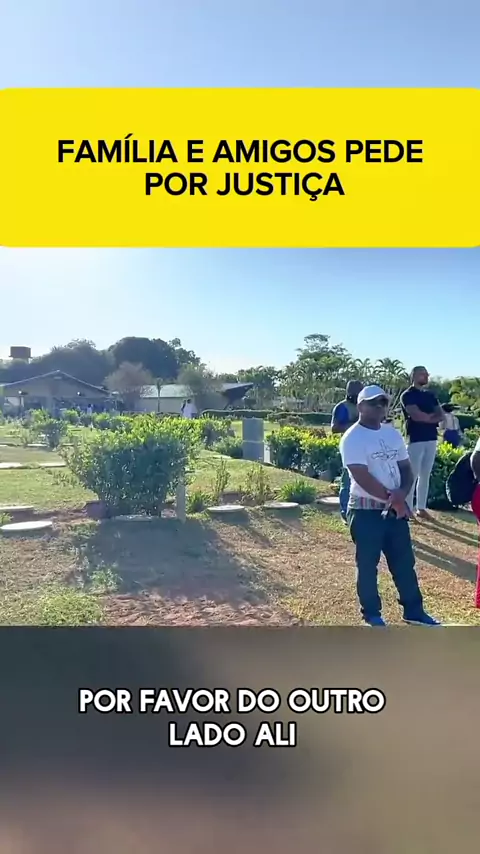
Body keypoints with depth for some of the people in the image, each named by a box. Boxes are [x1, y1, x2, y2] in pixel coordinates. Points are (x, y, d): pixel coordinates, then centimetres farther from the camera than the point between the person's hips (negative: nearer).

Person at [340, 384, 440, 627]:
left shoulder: (393, 434, 9)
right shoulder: (353, 438, -13)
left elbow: (406, 469, 9)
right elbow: (363, 478, -21)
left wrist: (401, 494, -10)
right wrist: (391, 498, -17)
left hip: (396, 509, 7)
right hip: (366, 511, -6)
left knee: (404, 561, 15)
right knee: (367, 564, 6)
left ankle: (414, 611, 29)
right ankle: (371, 614, 22)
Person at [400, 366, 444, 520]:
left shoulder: (430, 395, 17)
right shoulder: (408, 395, -4)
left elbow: (441, 415, 8)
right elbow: (416, 415, -18)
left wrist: (425, 417, -10)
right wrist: (431, 416, -2)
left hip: (431, 438, 7)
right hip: (415, 439, -7)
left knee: (425, 475, 9)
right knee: (412, 476, -5)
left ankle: (421, 508, 15)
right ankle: (408, 509, -1)